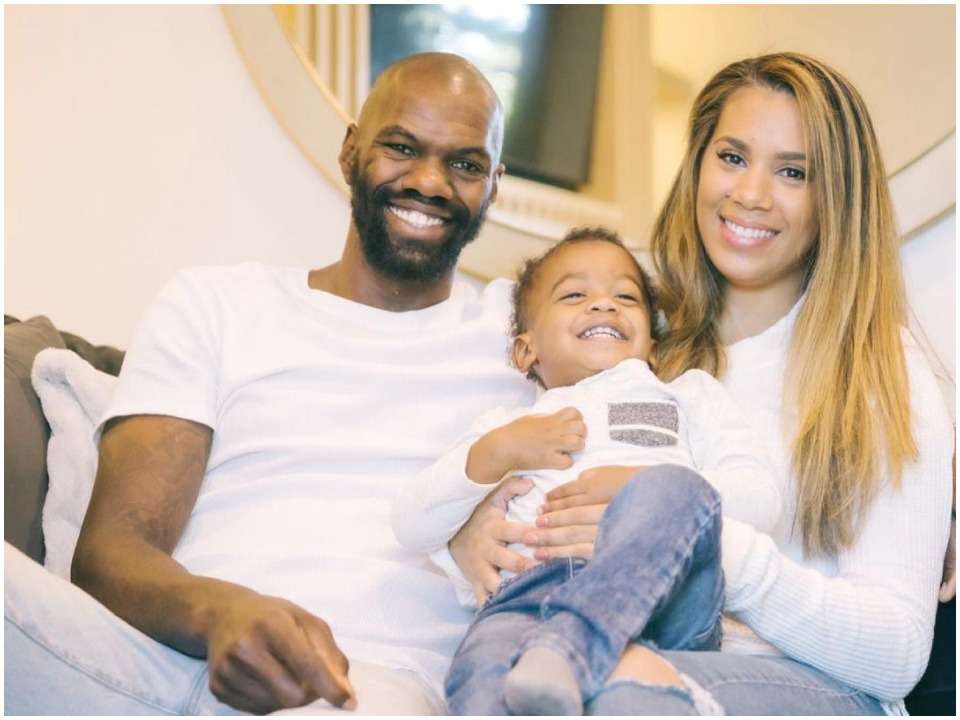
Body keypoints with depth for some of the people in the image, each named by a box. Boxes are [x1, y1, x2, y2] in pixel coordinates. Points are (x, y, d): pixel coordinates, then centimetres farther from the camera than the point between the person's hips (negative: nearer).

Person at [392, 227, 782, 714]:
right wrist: (496, 453, 7)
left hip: (659, 587, 0)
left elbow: (760, 500, 13)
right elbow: (412, 526, 23)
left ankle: (560, 651, -53)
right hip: (529, 590, 0)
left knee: (673, 488, -34)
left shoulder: (688, 394, 34)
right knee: (484, 673, -37)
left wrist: (638, 493, -3)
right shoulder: (507, 426, 37)